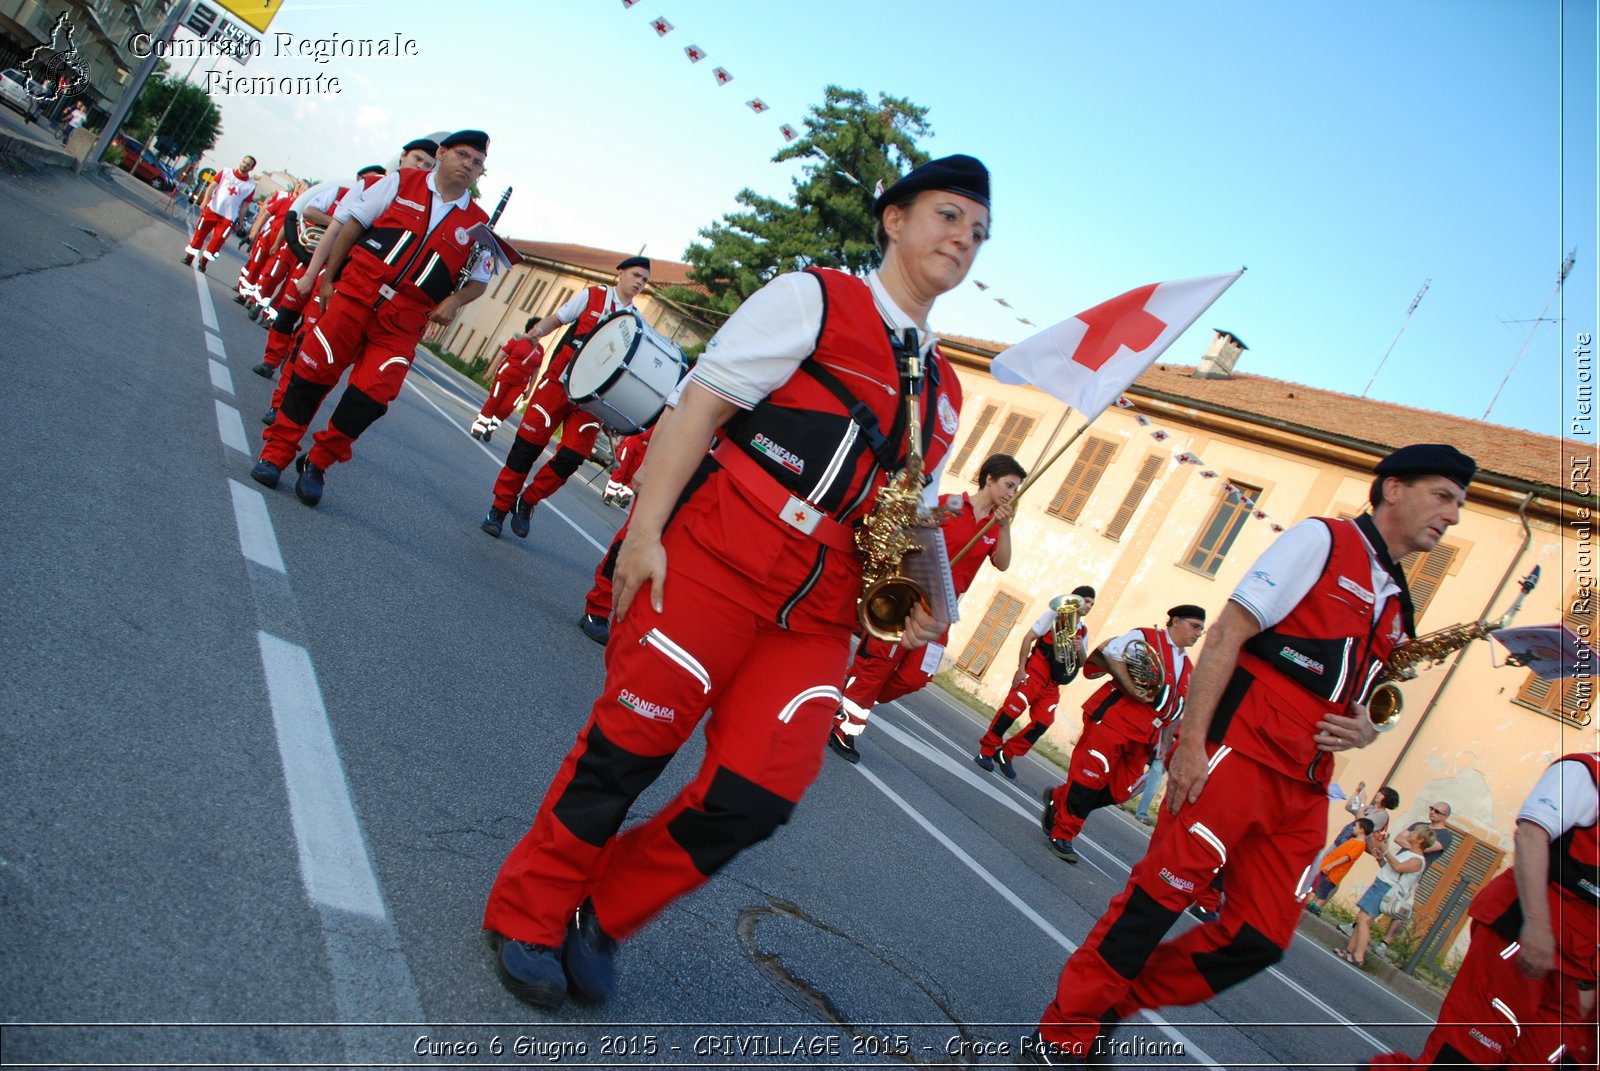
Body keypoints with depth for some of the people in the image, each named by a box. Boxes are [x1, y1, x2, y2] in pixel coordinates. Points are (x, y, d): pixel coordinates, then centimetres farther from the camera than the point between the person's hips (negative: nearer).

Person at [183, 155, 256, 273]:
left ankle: (203, 262, 13)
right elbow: (212, 186, 1)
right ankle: (189, 257, 21)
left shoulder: (250, 185, -1)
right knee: (200, 233, 6)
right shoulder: (226, 173, 3)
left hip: (228, 217, -1)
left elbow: (244, 205, 2)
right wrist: (205, 201, -11)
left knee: (217, 240, -3)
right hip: (212, 209, 1)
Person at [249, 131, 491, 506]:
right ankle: (276, 452, 16)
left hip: (402, 323, 1)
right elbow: (351, 224, 8)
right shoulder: (401, 182, 7)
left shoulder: (477, 223, 9)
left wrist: (454, 301, -4)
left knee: (370, 397, -9)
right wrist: (330, 278, 5)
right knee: (313, 371, 0)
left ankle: (316, 464, 10)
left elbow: (479, 280, 16)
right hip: (356, 294, 0)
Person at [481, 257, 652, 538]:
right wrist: (537, 331, -16)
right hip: (560, 380, -2)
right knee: (527, 445, -2)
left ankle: (526, 503, 13)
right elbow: (556, 319, 5)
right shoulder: (591, 296, 4)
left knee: (571, 457, -9)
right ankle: (499, 507, 12)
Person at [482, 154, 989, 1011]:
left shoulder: (943, 392, 20)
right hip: (717, 558, -5)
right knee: (628, 744, 0)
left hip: (817, 609, 6)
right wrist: (645, 530, -15)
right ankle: (526, 917, 24)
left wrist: (915, 604, 6)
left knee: (758, 793, -5)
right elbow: (700, 405, -7)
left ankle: (600, 917, 19)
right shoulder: (813, 299, 1)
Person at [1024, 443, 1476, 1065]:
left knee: (1263, 938, 4)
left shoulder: (1398, 608, 21)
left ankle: (1114, 1003, 19)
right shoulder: (1323, 540, -1)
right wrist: (1191, 740, -18)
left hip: (1303, 787, 8)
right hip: (1241, 751, -8)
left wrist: (1364, 730, 4)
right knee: (1162, 891, -8)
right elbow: (1227, 634, -10)